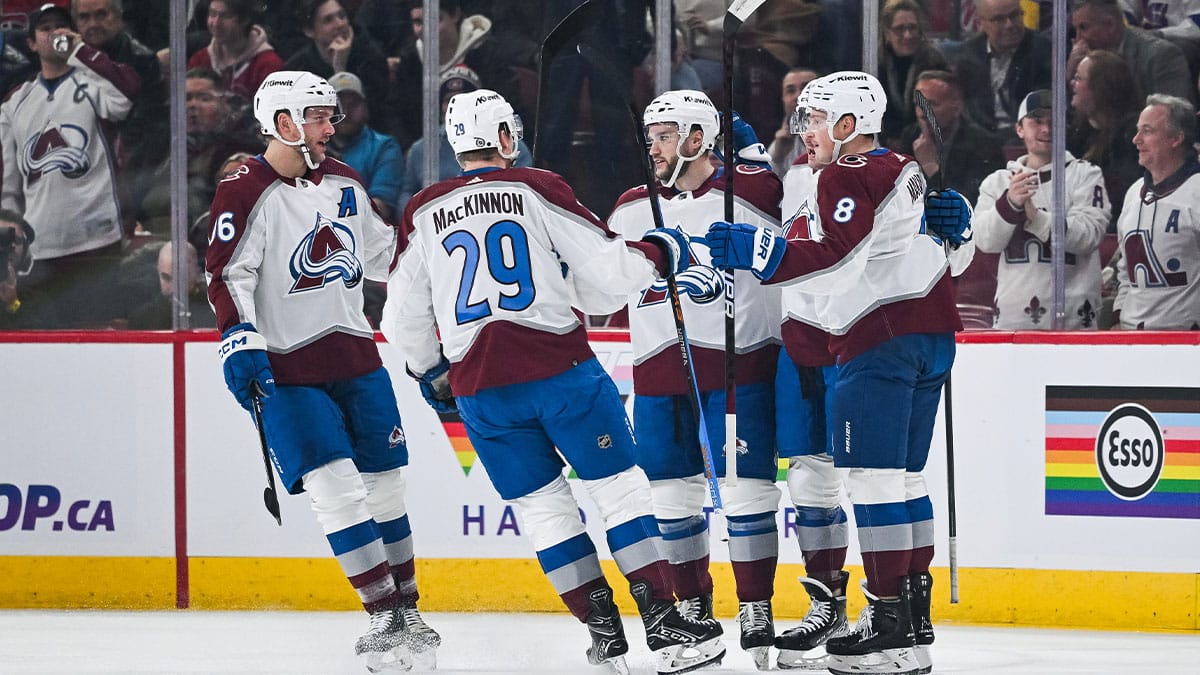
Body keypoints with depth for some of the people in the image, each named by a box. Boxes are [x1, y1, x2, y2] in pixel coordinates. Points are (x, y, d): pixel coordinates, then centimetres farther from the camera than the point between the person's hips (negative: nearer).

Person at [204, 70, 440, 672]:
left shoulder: (343, 184, 11)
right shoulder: (246, 193, -10)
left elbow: (381, 253, 23)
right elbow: (226, 276, -15)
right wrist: (239, 342, -26)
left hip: (355, 359, 6)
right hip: (286, 368, -6)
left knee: (384, 484, 8)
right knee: (337, 488, -14)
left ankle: (405, 607, 19)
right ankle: (385, 617, -11)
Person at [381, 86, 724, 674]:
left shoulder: (423, 214, 10)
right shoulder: (537, 190, 0)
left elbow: (403, 316, 13)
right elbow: (604, 276, -4)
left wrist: (433, 375, 30)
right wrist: (659, 253, 15)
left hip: (480, 389, 3)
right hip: (558, 370, -3)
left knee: (542, 505, 13)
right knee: (618, 486, 4)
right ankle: (662, 625, -3)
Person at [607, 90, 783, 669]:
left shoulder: (751, 194, -6)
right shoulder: (632, 209, 12)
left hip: (736, 363, -5)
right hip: (659, 371, 5)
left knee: (744, 487, -6)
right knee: (670, 491, 7)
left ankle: (756, 608, 3)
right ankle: (692, 605, 19)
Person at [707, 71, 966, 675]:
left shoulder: (846, 177, -11)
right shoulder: (907, 172, 19)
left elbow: (835, 259, -23)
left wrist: (754, 250, -27)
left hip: (880, 342, -10)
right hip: (931, 335, 10)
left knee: (873, 476, -10)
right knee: (903, 476, 15)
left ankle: (891, 626, -13)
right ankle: (916, 613, 16)